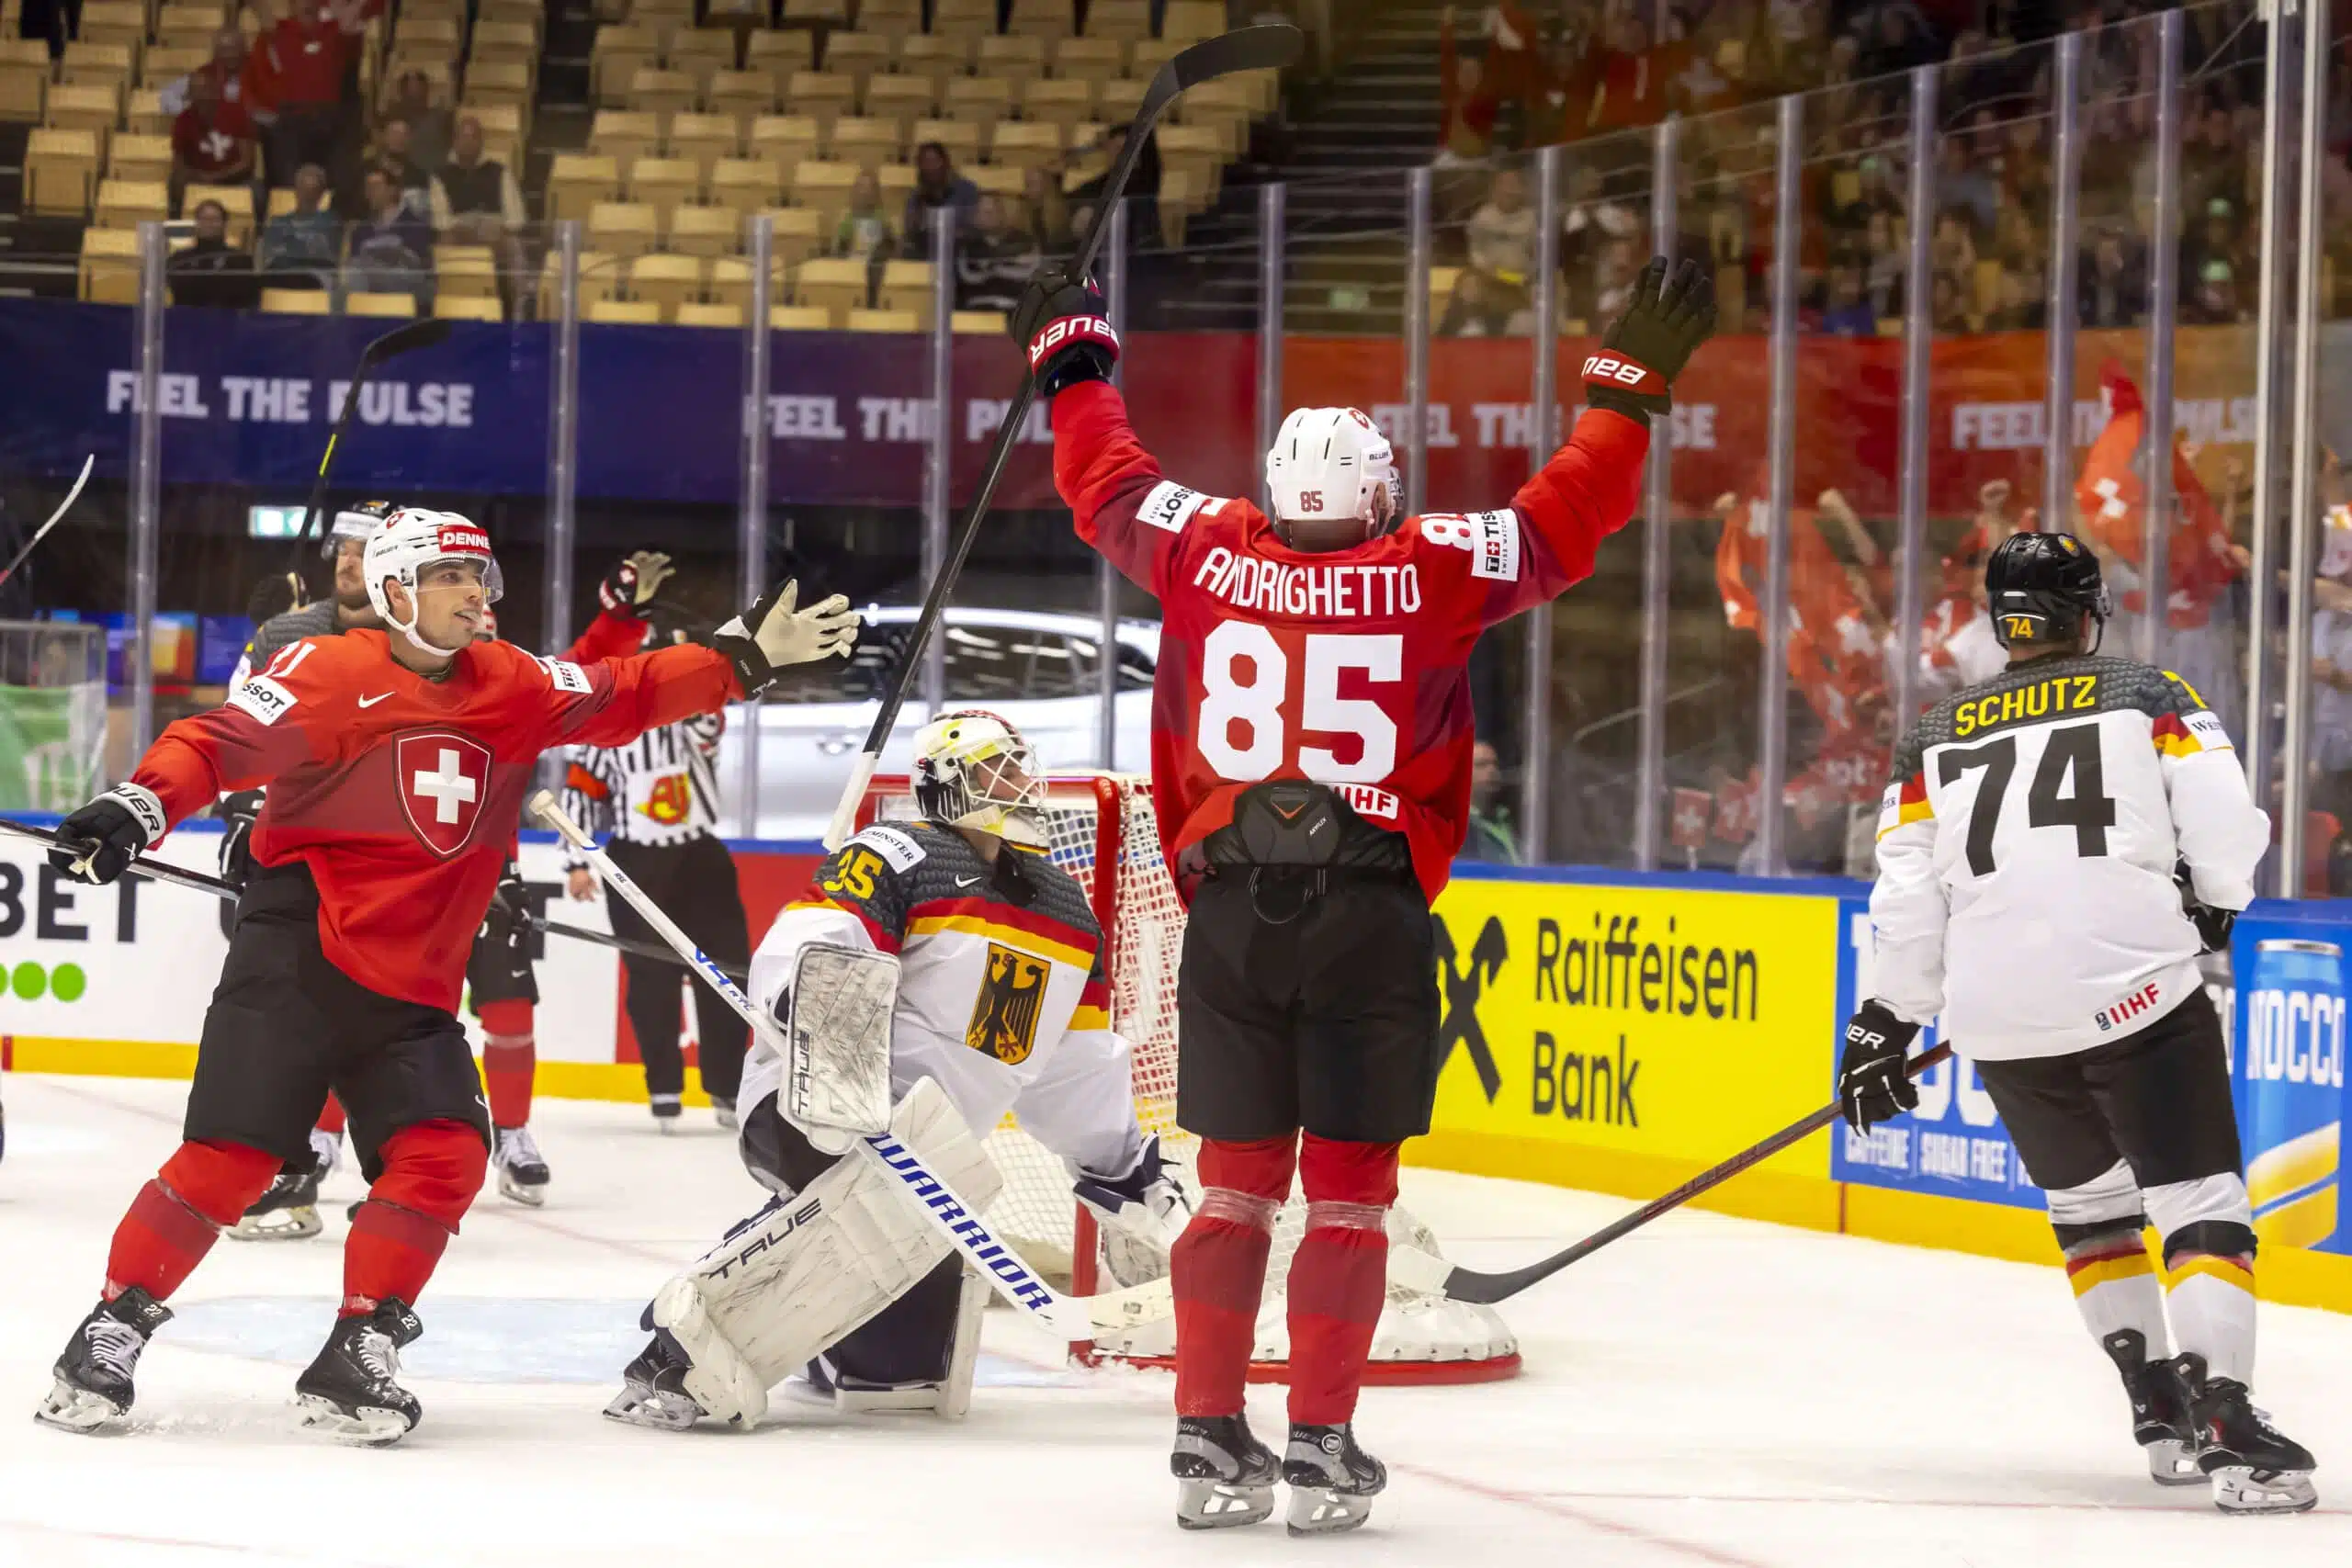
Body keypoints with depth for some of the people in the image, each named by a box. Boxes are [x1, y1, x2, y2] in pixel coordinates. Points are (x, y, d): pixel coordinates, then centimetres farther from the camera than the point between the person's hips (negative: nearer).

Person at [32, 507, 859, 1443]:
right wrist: (137, 809, -29)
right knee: (230, 1156, -11)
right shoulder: (330, 675, -7)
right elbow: (220, 744, -13)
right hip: (296, 963, -6)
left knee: (444, 1157, -9)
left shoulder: (512, 688, 12)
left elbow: (626, 697, 16)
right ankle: (111, 1334, 2)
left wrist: (747, 658, 8)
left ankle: (354, 1361, 0)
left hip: (413, 992, 6)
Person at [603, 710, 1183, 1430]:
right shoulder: (897, 859, -8)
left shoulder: (1066, 910, 17)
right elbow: (801, 951, -23)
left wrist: (1130, 1171, 22)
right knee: (887, 1202, -40)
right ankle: (681, 1355, -40)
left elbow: (1076, 1065, 25)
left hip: (919, 1137, 9)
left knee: (922, 1339, -1)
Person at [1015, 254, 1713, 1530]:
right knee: (1348, 1190, 4)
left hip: (1229, 905, 3)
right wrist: (1631, 384, 10)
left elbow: (1108, 486, 18)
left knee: (1237, 1180, 10)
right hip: (1372, 911, -3)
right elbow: (1563, 521, 1)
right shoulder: (1428, 574, -4)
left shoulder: (1205, 555, 3)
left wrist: (1073, 364, 33)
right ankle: (1320, 1447, 1)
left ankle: (1209, 1438, 7)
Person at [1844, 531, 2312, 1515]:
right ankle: (2222, 1416, -22)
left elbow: (1907, 896, 10)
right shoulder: (2151, 698, 7)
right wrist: (2213, 912, 16)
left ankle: (2156, 1402, 21)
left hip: (2000, 1017, 3)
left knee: (2088, 1199, 23)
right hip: (2136, 983, -3)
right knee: (2200, 1201, -4)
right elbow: (2223, 820, -4)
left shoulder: (1936, 739, 14)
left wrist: (1885, 1028, 17)